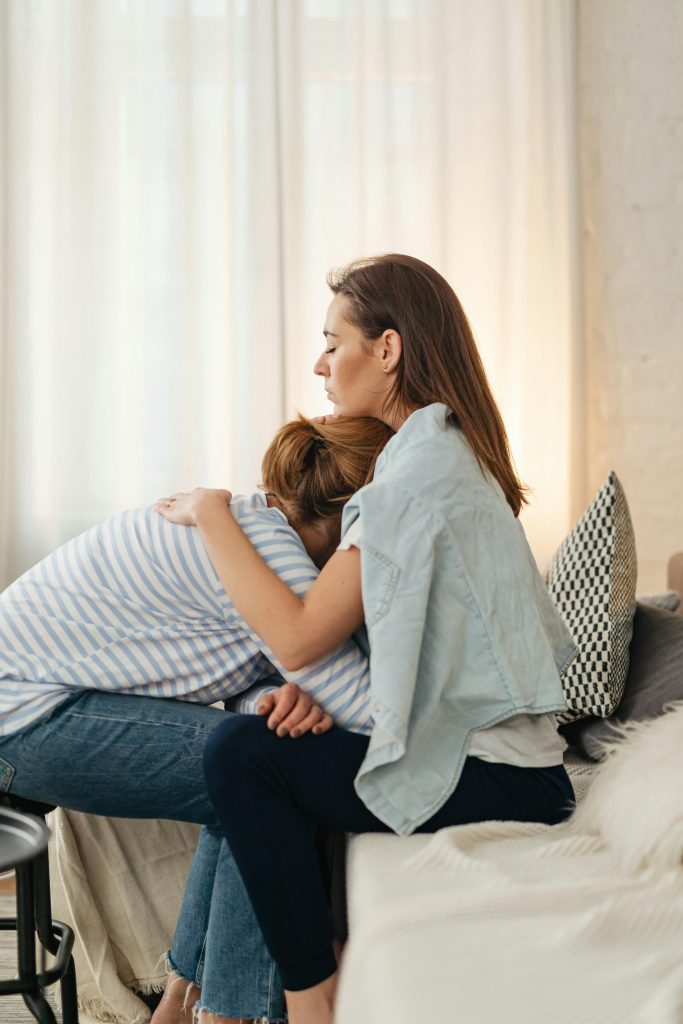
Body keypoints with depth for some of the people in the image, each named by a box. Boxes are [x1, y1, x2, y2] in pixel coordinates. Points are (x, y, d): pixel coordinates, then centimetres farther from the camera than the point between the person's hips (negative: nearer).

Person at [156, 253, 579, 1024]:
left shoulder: (422, 469, -17)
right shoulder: (451, 451, 14)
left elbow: (297, 636, -19)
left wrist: (210, 513, -9)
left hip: (490, 780, -10)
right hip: (509, 758, 10)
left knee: (240, 753, -14)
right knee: (271, 736, 17)